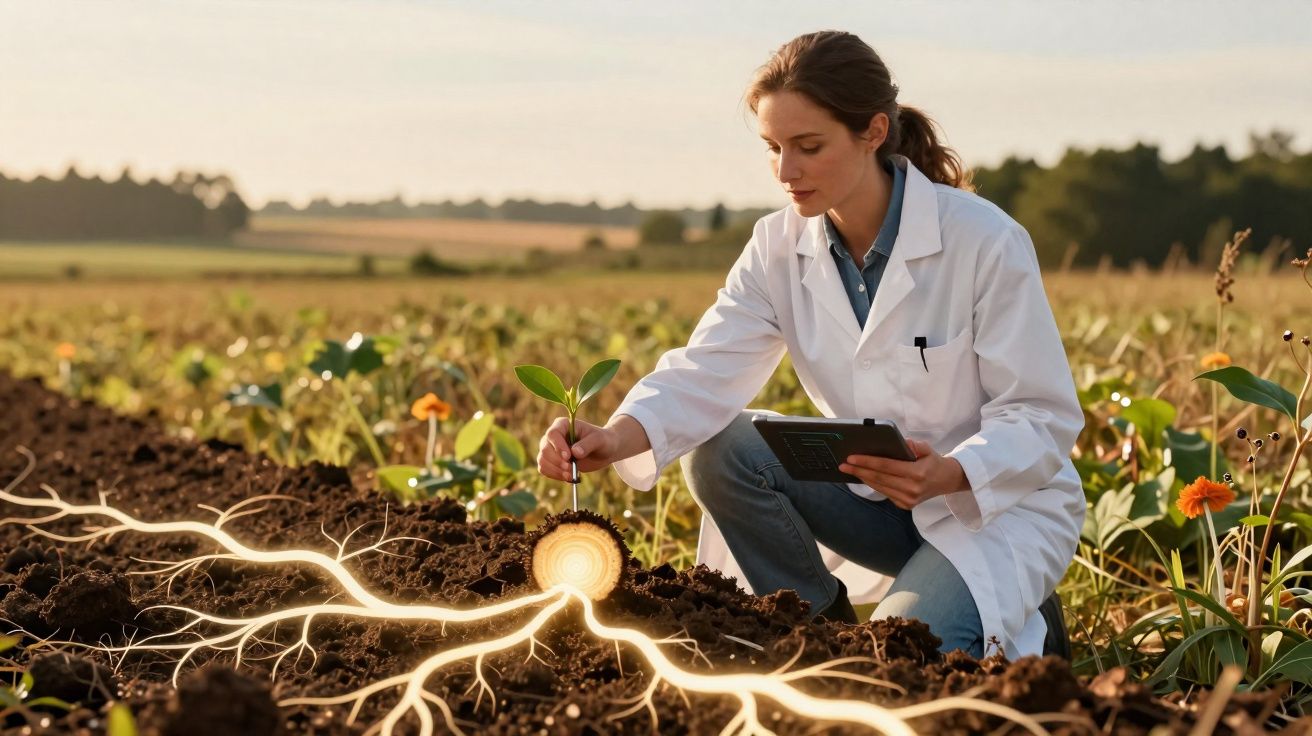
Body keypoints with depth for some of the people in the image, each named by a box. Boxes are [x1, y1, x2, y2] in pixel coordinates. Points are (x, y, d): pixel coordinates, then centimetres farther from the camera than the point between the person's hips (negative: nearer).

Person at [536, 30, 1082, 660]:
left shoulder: (986, 242, -21)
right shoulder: (780, 247, -5)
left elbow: (1044, 420, -18)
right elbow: (708, 371, -18)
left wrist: (950, 474, -38)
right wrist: (615, 438, -38)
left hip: (999, 506, -5)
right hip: (873, 496, 5)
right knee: (719, 451, -18)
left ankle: (1021, 627, 7)